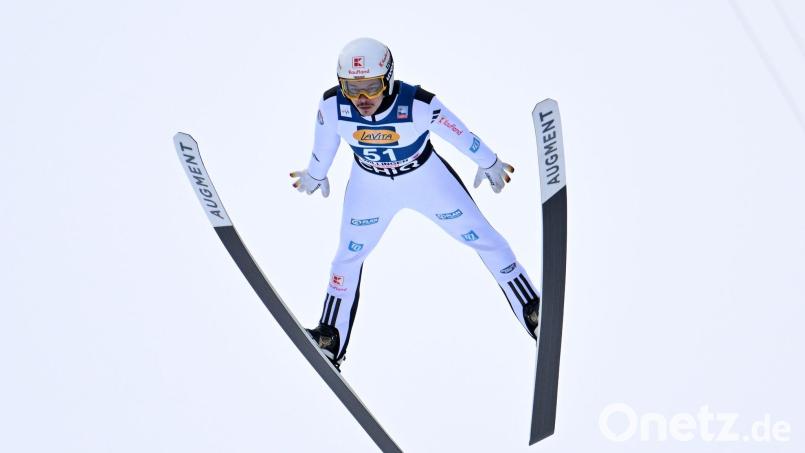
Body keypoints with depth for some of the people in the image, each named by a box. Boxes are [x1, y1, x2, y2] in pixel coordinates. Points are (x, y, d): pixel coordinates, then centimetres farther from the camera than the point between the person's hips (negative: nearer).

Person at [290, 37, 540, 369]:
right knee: (349, 255, 12)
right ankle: (330, 339, 31)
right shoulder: (332, 106, -28)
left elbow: (460, 134, -17)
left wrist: (489, 163, -2)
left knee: (483, 238, 5)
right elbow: (325, 143, -6)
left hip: (427, 178, -2)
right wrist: (315, 174, 12)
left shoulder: (419, 104, -35)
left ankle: (534, 312, 23)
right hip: (370, 186, 2)